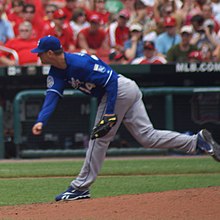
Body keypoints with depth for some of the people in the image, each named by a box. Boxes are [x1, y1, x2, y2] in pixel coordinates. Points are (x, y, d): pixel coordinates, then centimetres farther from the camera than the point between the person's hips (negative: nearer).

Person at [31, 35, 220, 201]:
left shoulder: (79, 63, -22)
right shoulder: (56, 71, 6)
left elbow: (111, 81, -23)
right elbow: (52, 95, -5)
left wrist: (110, 113, -27)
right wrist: (41, 121, -21)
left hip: (120, 90, -10)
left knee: (100, 137, -6)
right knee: (148, 137, 7)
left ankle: (81, 187, -2)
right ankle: (197, 141, 5)